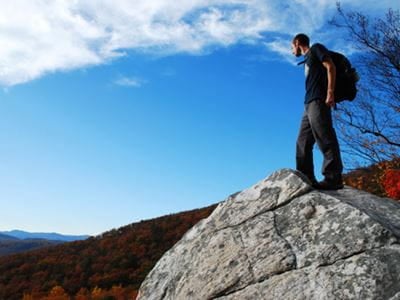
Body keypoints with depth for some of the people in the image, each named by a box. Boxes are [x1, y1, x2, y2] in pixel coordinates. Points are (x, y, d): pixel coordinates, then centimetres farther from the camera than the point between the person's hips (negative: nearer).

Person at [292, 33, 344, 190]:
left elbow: (331, 66, -4)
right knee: (303, 142, 3)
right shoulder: (307, 60, 31)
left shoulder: (316, 48, 9)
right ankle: (306, 179, 1)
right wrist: (311, 103, 13)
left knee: (325, 138, -17)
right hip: (310, 103, 9)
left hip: (318, 100, -9)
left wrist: (330, 92, -16)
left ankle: (333, 178, -22)